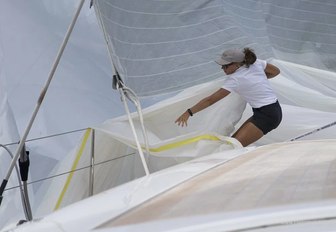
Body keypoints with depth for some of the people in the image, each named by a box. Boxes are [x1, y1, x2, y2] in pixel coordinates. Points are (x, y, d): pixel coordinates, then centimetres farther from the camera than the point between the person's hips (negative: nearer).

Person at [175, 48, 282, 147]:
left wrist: (188, 112, -16)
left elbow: (211, 100, -18)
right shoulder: (256, 63, 1)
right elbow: (276, 71, 15)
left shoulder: (235, 79, -17)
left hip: (266, 116, -9)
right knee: (234, 139, 8)